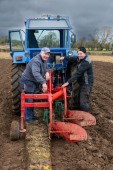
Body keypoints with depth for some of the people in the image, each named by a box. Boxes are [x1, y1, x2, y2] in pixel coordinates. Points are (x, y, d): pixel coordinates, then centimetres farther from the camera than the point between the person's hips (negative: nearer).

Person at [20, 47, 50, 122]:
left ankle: (32, 116, 30)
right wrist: (43, 83, -55)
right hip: (27, 81, -10)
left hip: (34, 82, 10)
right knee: (29, 100, -4)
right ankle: (28, 118, 6)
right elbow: (36, 73, -45)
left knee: (32, 100, 18)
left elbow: (46, 67, 17)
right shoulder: (36, 61, -30)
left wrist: (47, 72, -8)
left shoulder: (44, 60, 2)